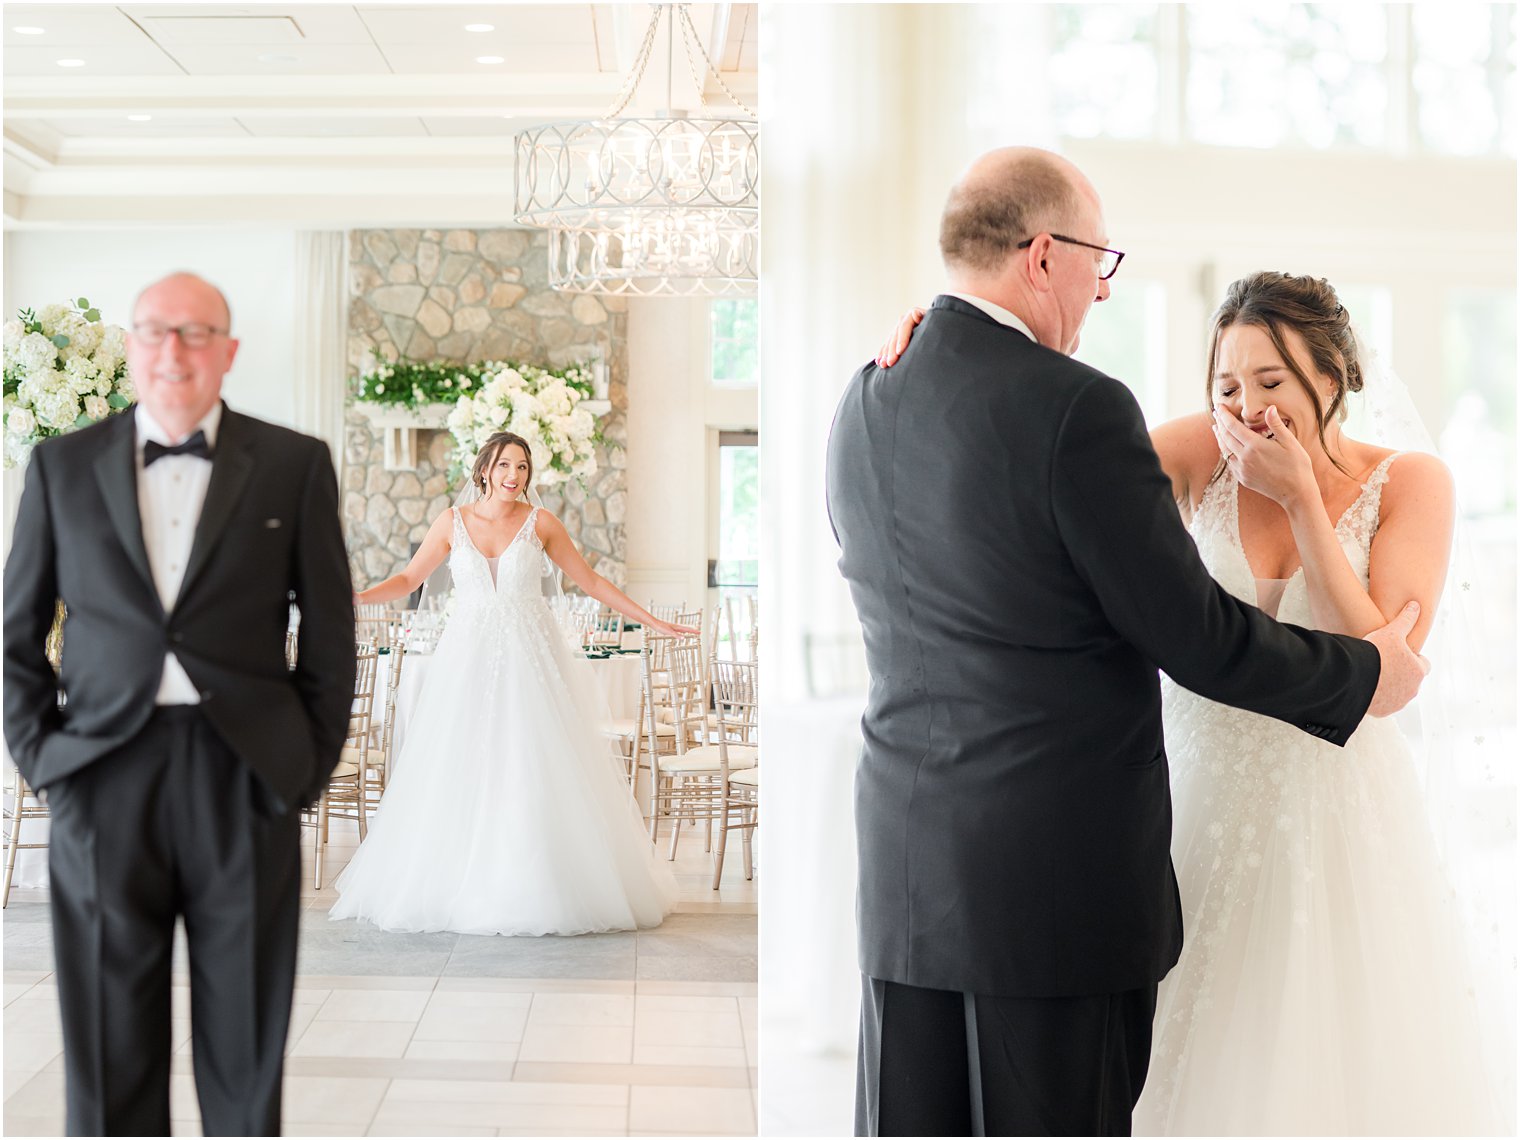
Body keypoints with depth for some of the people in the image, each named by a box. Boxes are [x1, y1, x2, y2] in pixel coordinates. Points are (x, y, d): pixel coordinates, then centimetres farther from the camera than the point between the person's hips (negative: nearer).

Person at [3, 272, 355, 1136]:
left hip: (244, 778, -1)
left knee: (246, 1057, 7)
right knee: (110, 1059, 6)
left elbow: (330, 634, 6)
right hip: (103, 780, 1)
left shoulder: (295, 465, 5)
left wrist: (311, 763, 1)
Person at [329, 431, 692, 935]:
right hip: (469, 659, 1)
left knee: (536, 773, -5)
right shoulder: (452, 522, 6)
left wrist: (652, 621, 7)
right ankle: (458, 890, 5)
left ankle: (539, 890, 2)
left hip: (529, 657, -1)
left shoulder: (540, 523, 3)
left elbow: (590, 580, 8)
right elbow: (408, 579, 8)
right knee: (460, 774, -2)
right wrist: (358, 597, -9)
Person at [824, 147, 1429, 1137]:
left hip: (903, 869, 7)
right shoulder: (1076, 409, -16)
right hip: (1062, 876, -6)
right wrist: (1364, 675, 4)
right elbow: (1195, 637, -12)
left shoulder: (862, 407, 6)